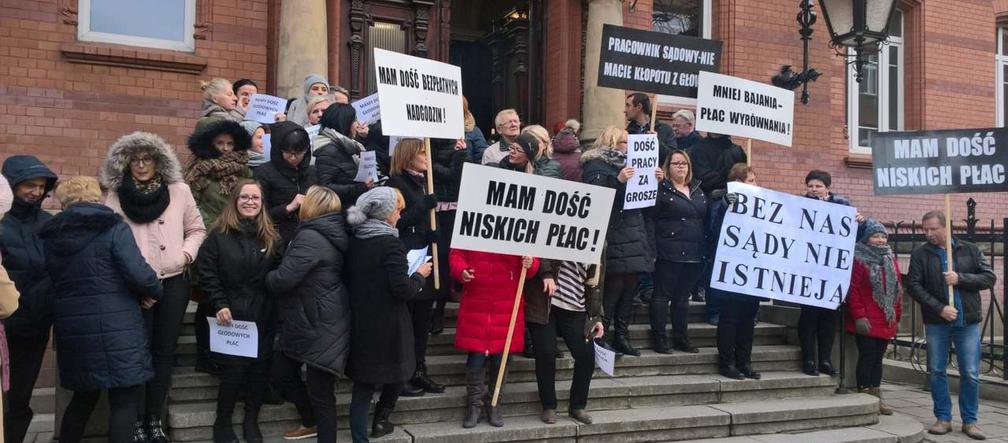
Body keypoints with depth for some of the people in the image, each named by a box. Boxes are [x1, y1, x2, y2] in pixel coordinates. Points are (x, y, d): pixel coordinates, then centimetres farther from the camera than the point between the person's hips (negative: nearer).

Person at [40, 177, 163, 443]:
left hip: (72, 329, 6)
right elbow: (138, 274, -16)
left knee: (84, 395, 22)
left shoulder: (50, 236, 8)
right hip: (115, 327, -6)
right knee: (124, 399, 2)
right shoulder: (113, 228, -8)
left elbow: (52, 282, 8)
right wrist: (156, 294, 2)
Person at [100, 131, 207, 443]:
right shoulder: (116, 197, 0)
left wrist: (186, 254, -4)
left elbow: (197, 230, 11)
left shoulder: (179, 191, 4)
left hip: (174, 283, 2)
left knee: (164, 351, 7)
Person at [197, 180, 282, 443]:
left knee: (259, 369, 5)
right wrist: (219, 304, -16)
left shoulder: (271, 237, 9)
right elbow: (207, 273, -7)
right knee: (233, 370, -4)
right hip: (231, 315, -3)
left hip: (262, 317, 3)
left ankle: (251, 422, 21)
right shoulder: (219, 234, -2)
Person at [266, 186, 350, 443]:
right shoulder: (329, 235, 9)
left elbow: (284, 279, -23)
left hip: (319, 326, -10)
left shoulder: (310, 238, -21)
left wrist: (266, 277, -3)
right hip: (308, 321, 10)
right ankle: (310, 421, 39)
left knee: (321, 391, 1)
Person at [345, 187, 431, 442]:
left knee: (363, 386, 9)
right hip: (387, 327, -6)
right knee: (396, 372, 20)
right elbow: (402, 290, -21)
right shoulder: (390, 244, -18)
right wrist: (420, 276, -3)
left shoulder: (354, 241, 3)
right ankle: (380, 422, 32)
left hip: (360, 323, 6)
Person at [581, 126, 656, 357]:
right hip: (613, 238, -8)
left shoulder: (624, 164, 22)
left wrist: (654, 180, 10)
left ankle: (621, 337, 13)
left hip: (633, 236, 8)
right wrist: (618, 180, -29)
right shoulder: (596, 164, -3)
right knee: (613, 287, -11)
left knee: (629, 287, 7)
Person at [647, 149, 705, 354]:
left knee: (683, 296, 13)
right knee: (662, 295, 0)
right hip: (670, 253, -6)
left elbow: (705, 219, 18)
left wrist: (705, 249, 11)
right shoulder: (661, 189, -4)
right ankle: (659, 337, 7)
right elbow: (651, 216, -13)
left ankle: (681, 337, 21)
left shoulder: (697, 190, 16)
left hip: (694, 253, 6)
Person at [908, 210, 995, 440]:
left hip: (968, 322, 0)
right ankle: (943, 418, 17)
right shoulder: (920, 254, 1)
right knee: (936, 372, 5)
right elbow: (914, 286, -5)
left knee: (970, 374, 2)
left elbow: (989, 278, 1)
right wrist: (940, 308, -14)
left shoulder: (969, 250, 5)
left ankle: (970, 421, 14)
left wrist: (960, 278, -14)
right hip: (936, 323, 0)